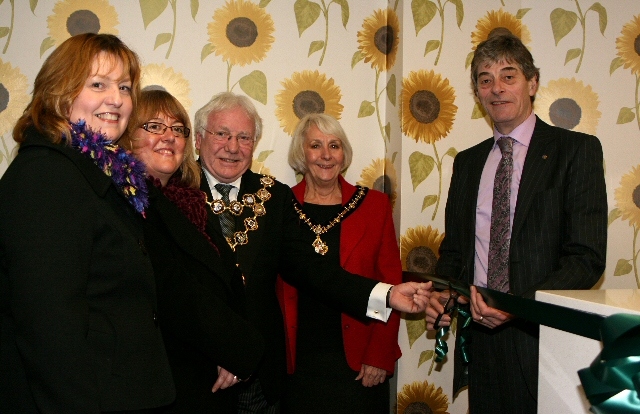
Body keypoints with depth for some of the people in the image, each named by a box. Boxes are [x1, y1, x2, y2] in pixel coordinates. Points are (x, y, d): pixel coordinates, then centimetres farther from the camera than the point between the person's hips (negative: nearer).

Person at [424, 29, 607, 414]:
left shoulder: (578, 150, -3)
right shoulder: (467, 162, 12)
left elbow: (587, 256, -11)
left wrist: (520, 306, -22)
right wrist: (441, 294, -4)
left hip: (543, 333, -4)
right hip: (478, 335, 4)